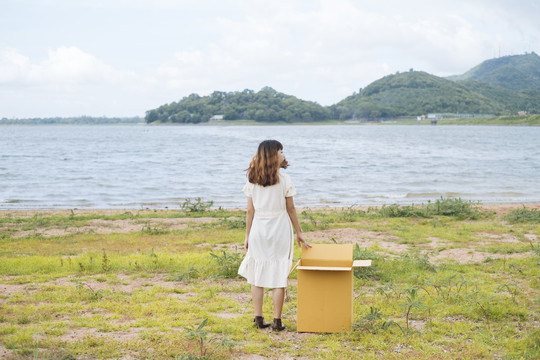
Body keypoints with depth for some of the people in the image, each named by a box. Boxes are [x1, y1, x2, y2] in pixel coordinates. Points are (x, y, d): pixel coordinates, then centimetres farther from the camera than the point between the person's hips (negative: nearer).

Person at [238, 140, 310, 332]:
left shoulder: (252, 180, 2)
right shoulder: (283, 179, -7)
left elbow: (250, 211, 4)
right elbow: (290, 209, -2)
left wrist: (247, 236, 11)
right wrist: (299, 232, 8)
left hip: (258, 230, 3)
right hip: (279, 230, -3)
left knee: (257, 276, 10)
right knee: (278, 276, 3)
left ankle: (258, 318, 12)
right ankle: (277, 321, 5)